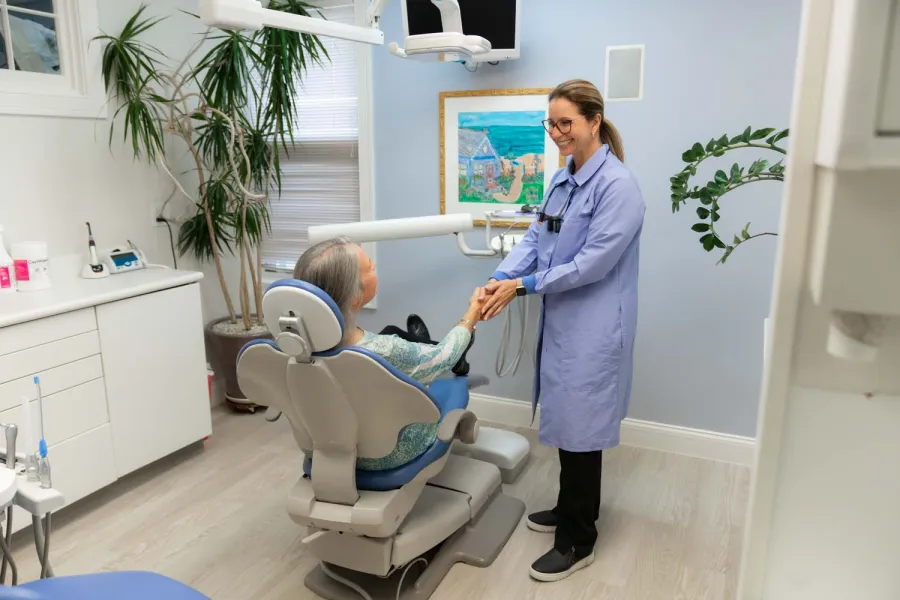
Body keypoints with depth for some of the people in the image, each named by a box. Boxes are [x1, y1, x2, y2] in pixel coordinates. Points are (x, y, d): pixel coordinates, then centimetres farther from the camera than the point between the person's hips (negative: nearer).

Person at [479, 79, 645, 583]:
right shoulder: (562, 180, 9)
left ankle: (578, 541, 19)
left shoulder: (618, 184, -17)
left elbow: (594, 262, -21)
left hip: (593, 328, -8)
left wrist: (523, 286, -19)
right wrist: (501, 278, -12)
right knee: (564, 421, 19)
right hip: (560, 320, 8)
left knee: (580, 429, 2)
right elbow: (535, 238, 6)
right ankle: (569, 509, 39)